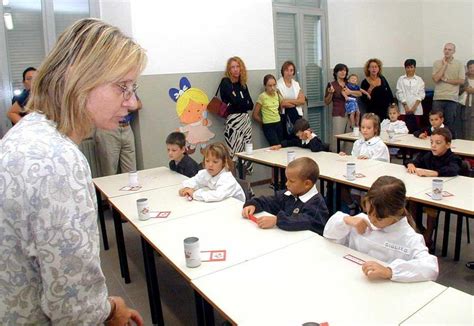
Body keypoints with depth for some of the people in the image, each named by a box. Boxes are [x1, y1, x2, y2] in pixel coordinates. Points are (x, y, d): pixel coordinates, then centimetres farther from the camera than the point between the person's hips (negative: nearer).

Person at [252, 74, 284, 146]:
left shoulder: (277, 94, 6)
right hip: (268, 126, -5)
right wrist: (264, 122, 3)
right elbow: (255, 115, -8)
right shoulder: (262, 96, -10)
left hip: (279, 124, 6)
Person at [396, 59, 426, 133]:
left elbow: (421, 94, 3)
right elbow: (399, 93, 1)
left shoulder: (419, 79, 11)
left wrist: (414, 107, -10)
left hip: (416, 109, 1)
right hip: (404, 109, -1)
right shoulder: (401, 79, 9)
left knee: (415, 129, 0)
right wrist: (405, 106, -10)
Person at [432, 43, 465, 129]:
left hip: (452, 98, 0)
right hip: (438, 98, 0)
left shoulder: (459, 64, 5)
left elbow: (461, 81, -2)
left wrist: (446, 80, -7)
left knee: (450, 123, 4)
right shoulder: (437, 63, 6)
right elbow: (435, 78, -7)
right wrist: (445, 65, -5)